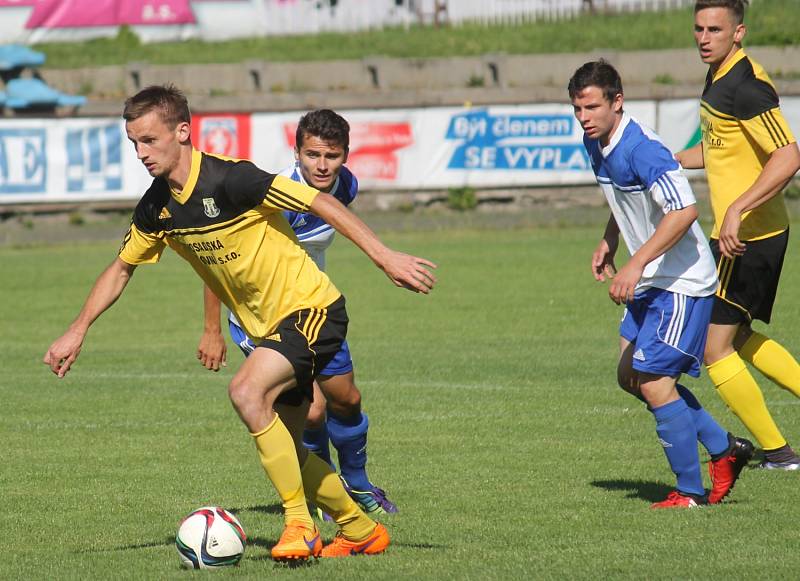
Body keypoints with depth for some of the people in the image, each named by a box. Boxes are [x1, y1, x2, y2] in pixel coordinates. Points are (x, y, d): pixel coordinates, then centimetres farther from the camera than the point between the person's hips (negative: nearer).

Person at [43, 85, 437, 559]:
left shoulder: (230, 179, -23)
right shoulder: (157, 209, 0)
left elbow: (320, 202, -20)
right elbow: (121, 269, 17)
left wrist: (385, 257, -22)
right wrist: (78, 332, 11)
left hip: (312, 309, -9)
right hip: (268, 326, 9)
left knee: (247, 391, -29)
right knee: (284, 449, 11)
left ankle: (300, 525, -20)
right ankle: (360, 530, 31)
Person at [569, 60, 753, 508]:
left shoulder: (642, 150, -25)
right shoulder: (597, 145, 5)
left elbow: (684, 211, -34)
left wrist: (635, 266, -34)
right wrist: (609, 242, 16)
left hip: (682, 282, -10)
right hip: (651, 283, 10)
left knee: (653, 381, -12)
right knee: (630, 376, 12)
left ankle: (692, 492, 1)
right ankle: (725, 450, 24)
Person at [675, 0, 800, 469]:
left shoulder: (746, 87, -20)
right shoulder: (719, 78, 11)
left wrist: (737, 211, -31)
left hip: (747, 235, -10)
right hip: (757, 233, 10)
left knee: (715, 348, -2)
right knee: (739, 338, 21)